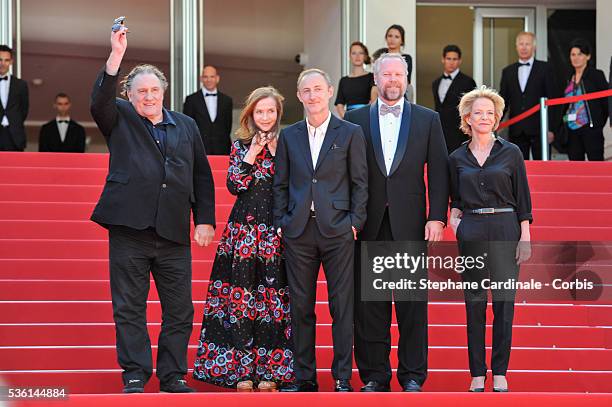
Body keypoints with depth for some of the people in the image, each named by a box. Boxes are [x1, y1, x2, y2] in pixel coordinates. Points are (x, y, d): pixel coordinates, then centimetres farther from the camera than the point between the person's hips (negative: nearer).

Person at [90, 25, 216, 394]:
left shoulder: (186, 126, 16)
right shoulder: (120, 120, 9)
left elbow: (202, 176, 16)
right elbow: (100, 99, -13)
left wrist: (205, 220, 6)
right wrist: (116, 55, -23)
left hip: (174, 233, 2)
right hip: (129, 228, -2)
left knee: (179, 309, 3)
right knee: (129, 308, 0)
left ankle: (173, 376, 11)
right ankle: (135, 376, 6)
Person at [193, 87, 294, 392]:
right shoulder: (240, 146, 9)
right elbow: (234, 186, -1)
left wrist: (275, 152, -7)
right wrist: (252, 154, -6)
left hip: (278, 232, 0)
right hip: (244, 231, 1)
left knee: (274, 300, -2)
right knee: (241, 298, -3)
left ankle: (270, 370, 3)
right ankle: (242, 370, 1)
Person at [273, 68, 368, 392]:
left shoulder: (350, 133, 4)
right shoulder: (288, 136, 12)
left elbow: (359, 182, 3)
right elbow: (281, 184, 13)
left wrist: (355, 222, -5)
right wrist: (281, 222, 4)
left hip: (337, 231, -2)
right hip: (298, 232, 3)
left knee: (341, 306, -1)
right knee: (300, 307, 5)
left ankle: (343, 378, 5)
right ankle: (304, 377, 12)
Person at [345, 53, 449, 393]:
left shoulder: (428, 120, 8)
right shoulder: (355, 120, 9)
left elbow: (438, 172, 4)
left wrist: (437, 217, -5)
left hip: (410, 224, -1)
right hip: (368, 225, 1)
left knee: (412, 302, 1)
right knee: (369, 303, 3)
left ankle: (412, 375, 8)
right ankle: (374, 375, 10)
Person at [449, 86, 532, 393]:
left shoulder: (511, 153, 3)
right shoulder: (457, 158, 8)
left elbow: (522, 199, 2)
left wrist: (525, 238, -4)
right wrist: (454, 216, -2)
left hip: (504, 229, -2)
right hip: (471, 232, 2)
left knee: (504, 301, -2)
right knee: (474, 303, 3)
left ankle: (500, 372, 5)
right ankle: (477, 373, 8)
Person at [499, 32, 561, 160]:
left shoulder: (545, 69, 2)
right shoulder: (508, 71, 12)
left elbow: (553, 99, -1)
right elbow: (503, 101, 12)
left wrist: (551, 128, -7)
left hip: (538, 130, -3)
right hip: (516, 131, 3)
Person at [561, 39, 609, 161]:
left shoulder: (596, 75, -1)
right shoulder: (569, 78, 14)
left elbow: (606, 101, -1)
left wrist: (599, 123, 1)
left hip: (590, 128, -5)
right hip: (572, 130, 5)